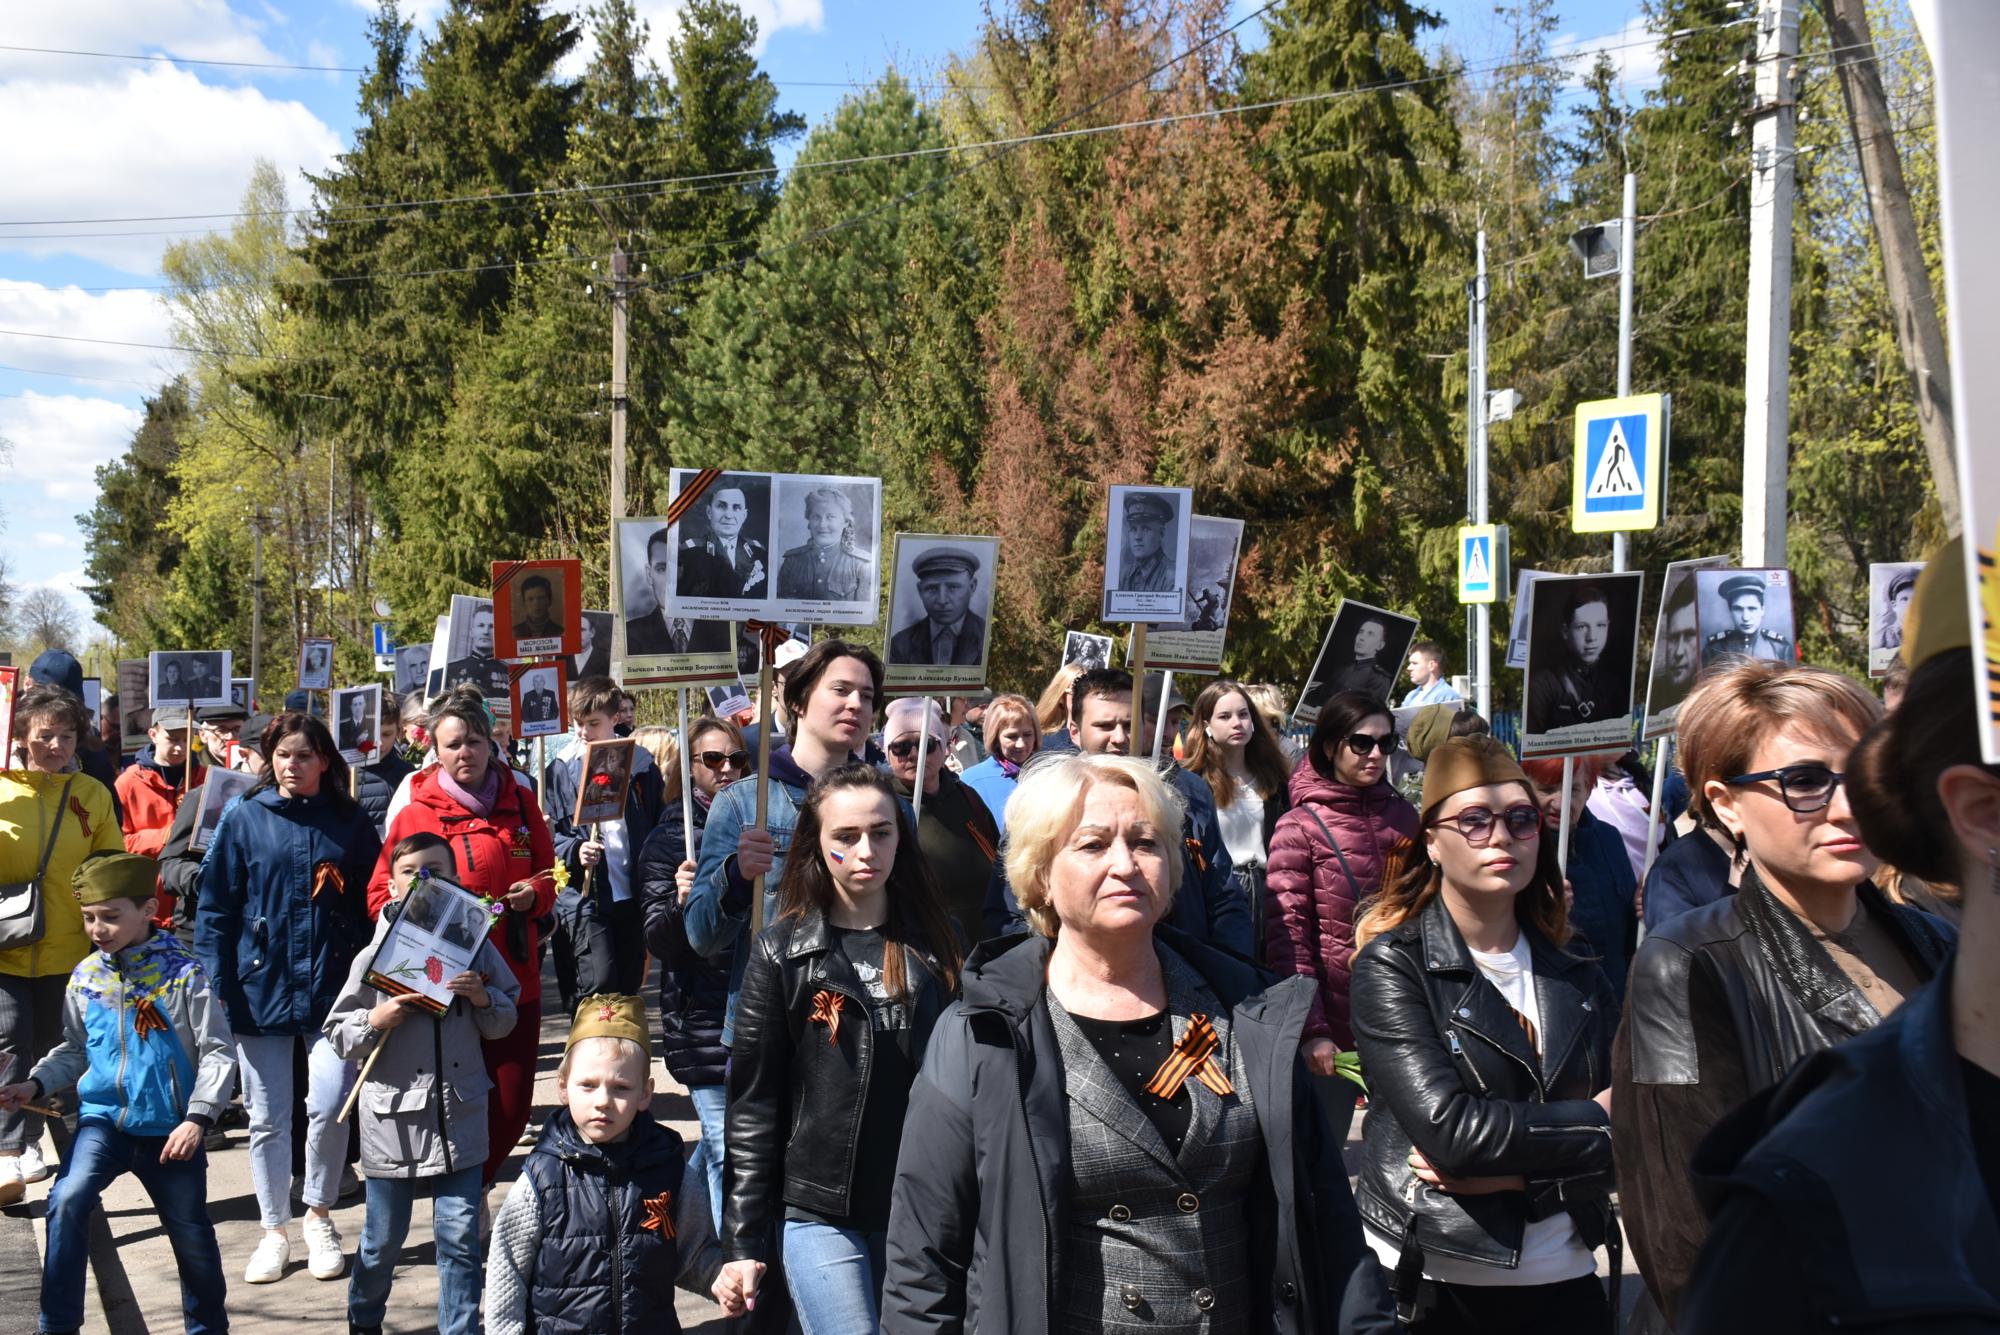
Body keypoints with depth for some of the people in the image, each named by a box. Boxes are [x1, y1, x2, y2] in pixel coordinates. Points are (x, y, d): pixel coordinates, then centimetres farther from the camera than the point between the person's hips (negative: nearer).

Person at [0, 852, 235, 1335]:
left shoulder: (183, 973, -11)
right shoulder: (85, 977, 1)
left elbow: (216, 1053, -10)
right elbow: (74, 1050, 14)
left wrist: (197, 1118, -18)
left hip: (169, 1128, -2)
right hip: (103, 1118, 3)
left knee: (192, 1236, 8)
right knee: (66, 1202, -23)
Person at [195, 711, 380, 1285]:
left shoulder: (351, 823, 4)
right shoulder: (245, 818, 2)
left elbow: (374, 907, 4)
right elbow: (214, 907, 2)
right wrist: (215, 985, -6)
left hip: (332, 989, 0)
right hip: (261, 987, 1)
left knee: (329, 1107, -8)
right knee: (267, 1118, 8)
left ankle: (319, 1215, 16)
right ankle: (274, 1232, 24)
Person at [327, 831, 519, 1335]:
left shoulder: (476, 946, 1)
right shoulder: (374, 956, -3)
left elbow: (505, 1022, 9)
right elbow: (337, 1036, 1)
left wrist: (482, 997, -11)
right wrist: (377, 1019, -17)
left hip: (460, 1117, 1)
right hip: (393, 1117, -1)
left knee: (460, 1237, 4)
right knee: (383, 1238, 14)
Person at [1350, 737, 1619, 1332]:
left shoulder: (1575, 970, 5)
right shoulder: (1392, 965, -9)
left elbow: (1626, 1141, 0)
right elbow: (1448, 1126, -20)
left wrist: (1505, 1170, -15)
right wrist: (1594, 1121, -10)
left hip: (1564, 1281, 4)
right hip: (1432, 1286, -4)